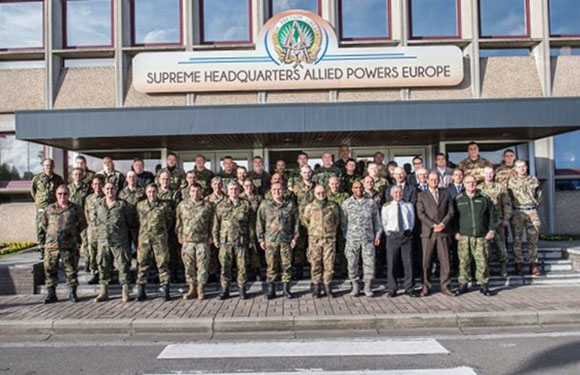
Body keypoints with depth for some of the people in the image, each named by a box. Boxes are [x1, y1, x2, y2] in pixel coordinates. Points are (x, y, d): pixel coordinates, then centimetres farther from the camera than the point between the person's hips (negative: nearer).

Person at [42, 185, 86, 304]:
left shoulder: (75, 209, 1)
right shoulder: (49, 209, 7)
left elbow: (82, 224, 11)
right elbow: (44, 223, 21)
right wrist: (51, 233, 14)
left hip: (69, 245, -2)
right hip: (52, 245, 2)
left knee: (71, 269, 4)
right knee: (50, 269, 5)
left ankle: (72, 292, 16)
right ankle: (51, 293, 17)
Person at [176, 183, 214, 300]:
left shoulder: (208, 206, 1)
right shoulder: (182, 205, 6)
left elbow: (211, 223, 5)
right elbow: (179, 222, 11)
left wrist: (210, 237, 0)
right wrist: (180, 236, 7)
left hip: (203, 241, -2)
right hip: (187, 241, 2)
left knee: (202, 265, 2)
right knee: (189, 266, 8)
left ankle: (201, 289, 14)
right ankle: (192, 289, 21)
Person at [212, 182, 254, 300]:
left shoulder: (246, 205, 6)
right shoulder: (221, 205, 8)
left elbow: (251, 224, 7)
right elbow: (216, 224, 10)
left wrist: (251, 240, 5)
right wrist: (215, 238, 5)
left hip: (241, 241, 0)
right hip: (225, 241, 1)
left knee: (242, 266, 4)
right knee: (225, 266, 4)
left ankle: (242, 289, 17)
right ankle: (225, 289, 16)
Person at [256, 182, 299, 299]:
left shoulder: (290, 204, 6)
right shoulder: (265, 204, 4)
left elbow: (296, 222, 9)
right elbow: (260, 223, 5)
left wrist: (295, 237, 2)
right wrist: (261, 239, 1)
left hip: (286, 240, 1)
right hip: (270, 240, 0)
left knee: (287, 265, 4)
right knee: (271, 265, 3)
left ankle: (286, 288, 16)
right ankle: (271, 289, 14)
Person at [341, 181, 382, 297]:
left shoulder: (371, 202, 7)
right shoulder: (346, 204, 5)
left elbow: (377, 220, 11)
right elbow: (343, 222, 7)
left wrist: (378, 235, 7)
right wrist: (346, 235, 3)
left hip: (368, 238, 0)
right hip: (352, 239, 0)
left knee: (369, 262, -1)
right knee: (352, 263, 3)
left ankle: (368, 286, 12)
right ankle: (355, 286, 16)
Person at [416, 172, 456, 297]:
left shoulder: (446, 193, 14)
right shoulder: (422, 195, 8)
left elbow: (451, 211, 7)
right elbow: (421, 214, -2)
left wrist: (443, 224, -8)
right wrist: (433, 225, -12)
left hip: (443, 231, 1)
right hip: (428, 232, -1)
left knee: (445, 260, 2)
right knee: (426, 261, 0)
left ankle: (445, 286, 11)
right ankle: (426, 287, 9)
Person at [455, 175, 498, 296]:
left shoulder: (484, 199, 8)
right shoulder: (458, 200, 7)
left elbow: (492, 215, 11)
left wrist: (492, 230, 3)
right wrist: (456, 232, 1)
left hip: (481, 236, 0)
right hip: (464, 236, 0)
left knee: (482, 261, -1)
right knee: (464, 261, 1)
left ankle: (483, 285, 11)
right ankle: (463, 284, 12)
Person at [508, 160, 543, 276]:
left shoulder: (533, 180, 9)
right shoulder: (511, 181, 5)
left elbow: (539, 195, 18)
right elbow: (508, 197, 8)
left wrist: (535, 205, 11)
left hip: (532, 212, 1)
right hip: (517, 213, -1)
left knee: (533, 239, 3)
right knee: (517, 240, 0)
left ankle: (533, 264, 9)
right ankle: (518, 264, 5)